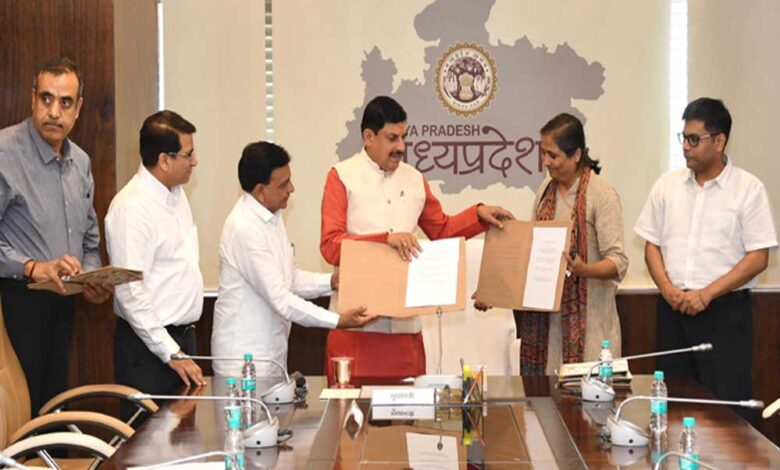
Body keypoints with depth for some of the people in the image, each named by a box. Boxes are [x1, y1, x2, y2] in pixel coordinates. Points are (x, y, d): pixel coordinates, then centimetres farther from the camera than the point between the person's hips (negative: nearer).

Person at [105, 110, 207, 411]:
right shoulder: (132, 208, -19)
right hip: (150, 345, -8)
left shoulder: (176, 193, 9)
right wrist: (171, 353, -19)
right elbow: (130, 293, -22)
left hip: (183, 337, 8)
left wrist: (182, 345, 16)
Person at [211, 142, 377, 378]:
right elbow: (280, 299, -23)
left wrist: (331, 282, 2)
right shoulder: (245, 228, -21)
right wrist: (337, 321, -21)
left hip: (271, 350, 9)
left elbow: (289, 277, 17)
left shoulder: (272, 216, 8)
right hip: (244, 356, -8)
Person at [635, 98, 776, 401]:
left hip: (726, 310, -4)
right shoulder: (667, 185, 9)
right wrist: (667, 289, -7)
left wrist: (707, 294, -14)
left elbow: (758, 257, -7)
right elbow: (652, 245, 11)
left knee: (727, 404, -5)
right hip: (673, 308, 4)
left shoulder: (749, 189, -3)